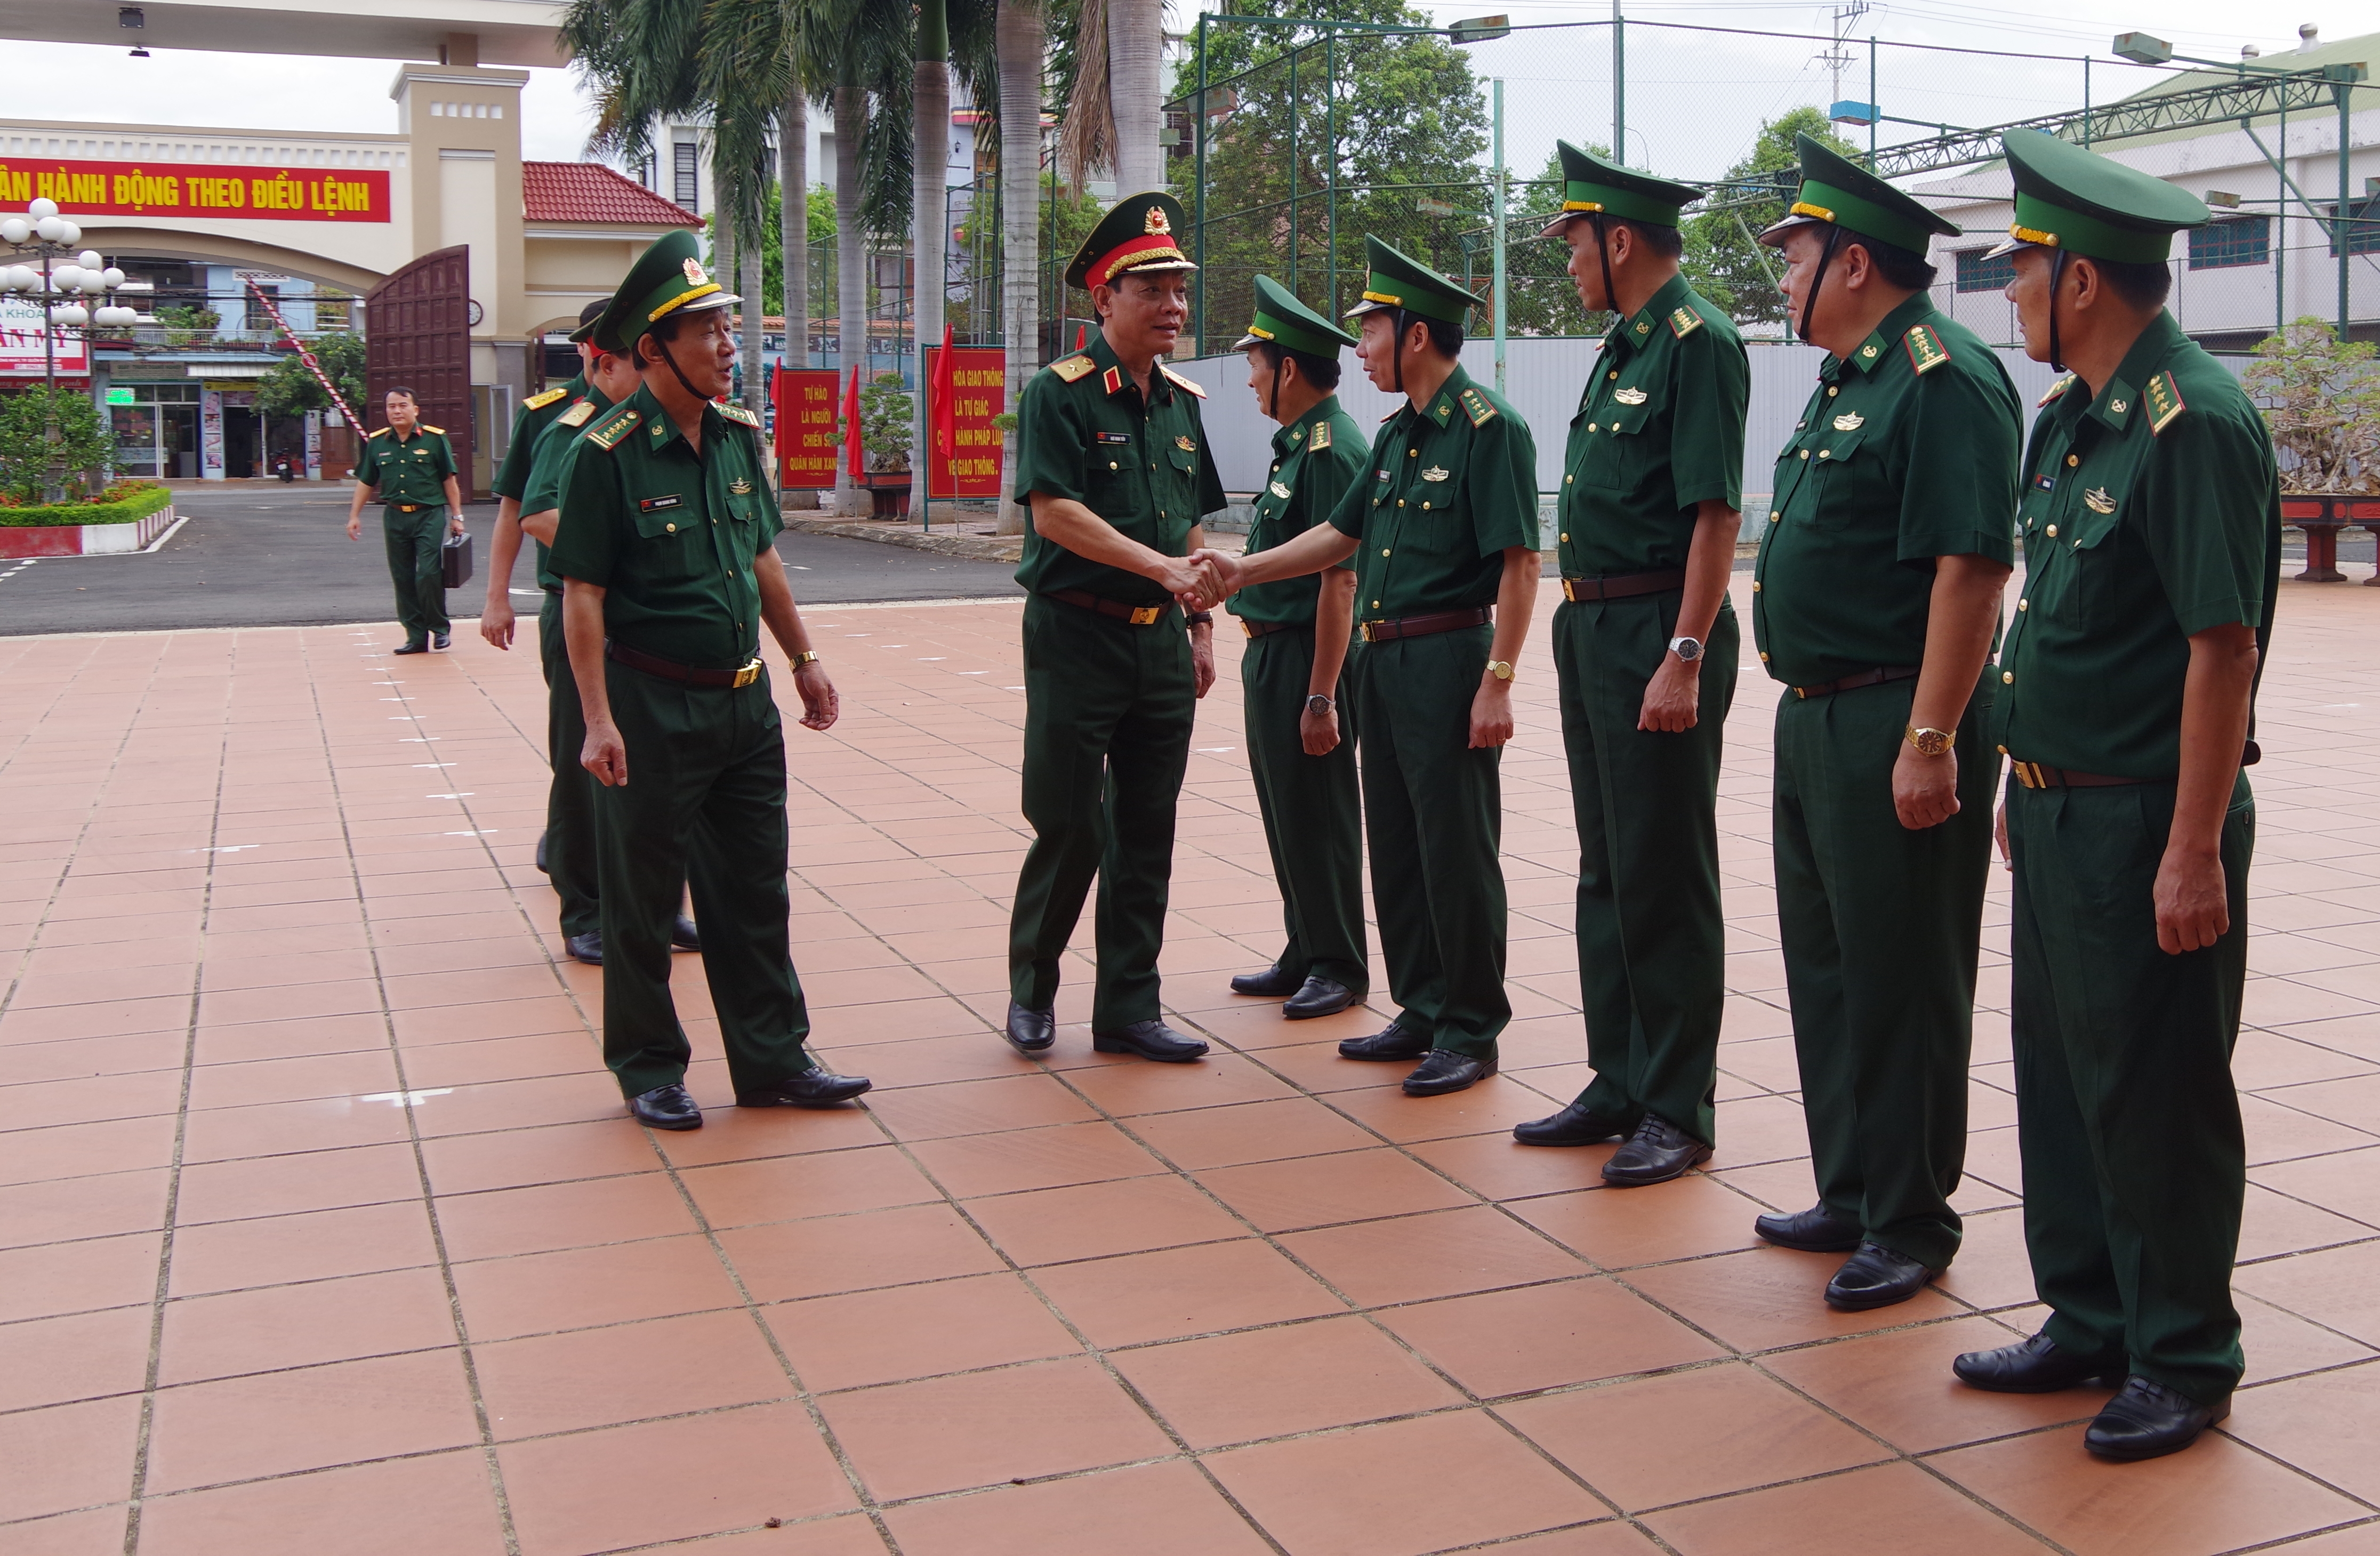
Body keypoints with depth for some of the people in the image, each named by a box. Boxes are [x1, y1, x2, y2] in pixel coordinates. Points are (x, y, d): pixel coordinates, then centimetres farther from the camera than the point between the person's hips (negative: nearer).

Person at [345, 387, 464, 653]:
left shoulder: (434, 439, -2)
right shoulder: (376, 443, 7)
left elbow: (448, 480, 1)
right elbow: (365, 482, 14)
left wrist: (456, 516, 0)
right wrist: (355, 516, 9)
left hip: (429, 514, -4)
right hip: (395, 516, 4)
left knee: (429, 574, -12)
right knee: (403, 579, 6)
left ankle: (440, 628, 6)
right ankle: (416, 637, 13)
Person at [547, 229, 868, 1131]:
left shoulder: (741, 436, 6)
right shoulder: (607, 454, -13)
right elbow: (582, 594, -14)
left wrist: (803, 658, 18)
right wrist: (598, 720, -18)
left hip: (745, 700, 6)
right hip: (653, 706, -6)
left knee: (755, 888, 12)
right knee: (643, 899, 6)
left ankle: (772, 1059, 22)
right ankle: (649, 1070, 21)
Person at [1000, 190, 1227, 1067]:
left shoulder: (1182, 401, 12)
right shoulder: (1060, 394, -9)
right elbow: (1053, 510, -19)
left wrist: (1201, 626, 13)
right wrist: (1161, 566, -25)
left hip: (1160, 642, 6)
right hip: (1076, 639, -6)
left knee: (1147, 832, 8)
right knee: (1070, 828, 0)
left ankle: (1128, 1010, 17)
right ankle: (1031, 987, 21)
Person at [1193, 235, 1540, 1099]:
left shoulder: (1488, 426, -12)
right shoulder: (1396, 434, 15)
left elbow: (1518, 564, -16)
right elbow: (1341, 534, 23)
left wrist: (1497, 682, -21)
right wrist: (1243, 571, 14)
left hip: (1449, 659, -9)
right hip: (1382, 661, 9)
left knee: (1456, 848, -2)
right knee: (1396, 844, 14)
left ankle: (1471, 1032, 9)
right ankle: (1422, 1011, 26)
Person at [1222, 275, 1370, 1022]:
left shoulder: (1334, 450, -18)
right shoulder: (1296, 445, 14)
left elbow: (1340, 582, -22)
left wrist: (1321, 698, -24)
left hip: (1306, 662, -10)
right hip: (1270, 656, 10)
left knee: (1318, 822, 1)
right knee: (1285, 819, 16)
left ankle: (1340, 968, 13)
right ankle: (1305, 955, 28)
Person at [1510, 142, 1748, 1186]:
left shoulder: (1699, 343, -12)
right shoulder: (1623, 347, 16)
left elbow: (1715, 512, -19)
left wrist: (1685, 659, -23)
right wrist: (1583, 628, 17)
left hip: (1656, 634, -10)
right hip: (1592, 630, 10)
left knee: (1664, 882, -2)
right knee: (1606, 873, 14)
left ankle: (1679, 1109, 9)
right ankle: (1620, 1084, 25)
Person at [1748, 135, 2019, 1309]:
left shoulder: (1944, 378, -15)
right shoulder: (1846, 384, 16)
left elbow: (1970, 566, -22)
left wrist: (1931, 741, -25)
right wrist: (1810, 715, 19)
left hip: (1894, 728, -10)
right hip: (1815, 720, 10)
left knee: (1901, 980, 0)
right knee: (1826, 965, 16)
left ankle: (1912, 1223, 13)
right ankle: (1850, 1194, 29)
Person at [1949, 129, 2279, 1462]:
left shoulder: (2196, 424, -17)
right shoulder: (2071, 421, 11)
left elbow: (2223, 649, -21)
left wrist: (2194, 853, -22)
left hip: (2147, 823, -9)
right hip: (2059, 812, 9)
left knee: (2155, 1098, 3)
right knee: (2060, 1074, 17)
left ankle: (2185, 1363, 19)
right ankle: (2090, 1324, 31)